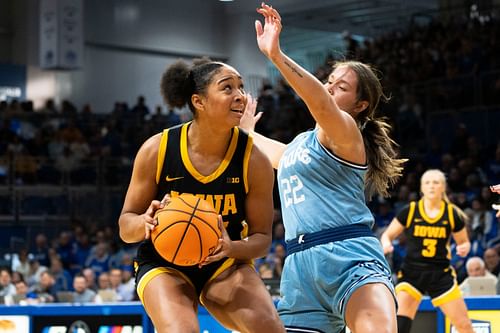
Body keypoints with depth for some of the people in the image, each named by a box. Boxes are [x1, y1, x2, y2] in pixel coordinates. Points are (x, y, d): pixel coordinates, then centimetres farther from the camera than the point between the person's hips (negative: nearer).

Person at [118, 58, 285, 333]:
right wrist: (146, 222, -30)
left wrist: (231, 248, -27)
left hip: (226, 264, 2)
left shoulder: (253, 160, -13)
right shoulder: (157, 150, -14)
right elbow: (126, 227, -6)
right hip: (163, 264, -2)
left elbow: (262, 237, -4)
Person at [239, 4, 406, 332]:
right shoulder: (298, 145, 25)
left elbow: (322, 105, -24)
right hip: (301, 268, 8)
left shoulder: (346, 131, 0)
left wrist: (276, 55, -34)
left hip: (351, 259, -8)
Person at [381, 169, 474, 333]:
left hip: (441, 273, 1)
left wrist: (464, 248, -12)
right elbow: (387, 235, 3)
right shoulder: (410, 211, -5)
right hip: (411, 272, -1)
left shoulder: (452, 214, -2)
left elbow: (464, 242, 11)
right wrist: (386, 244, -20)